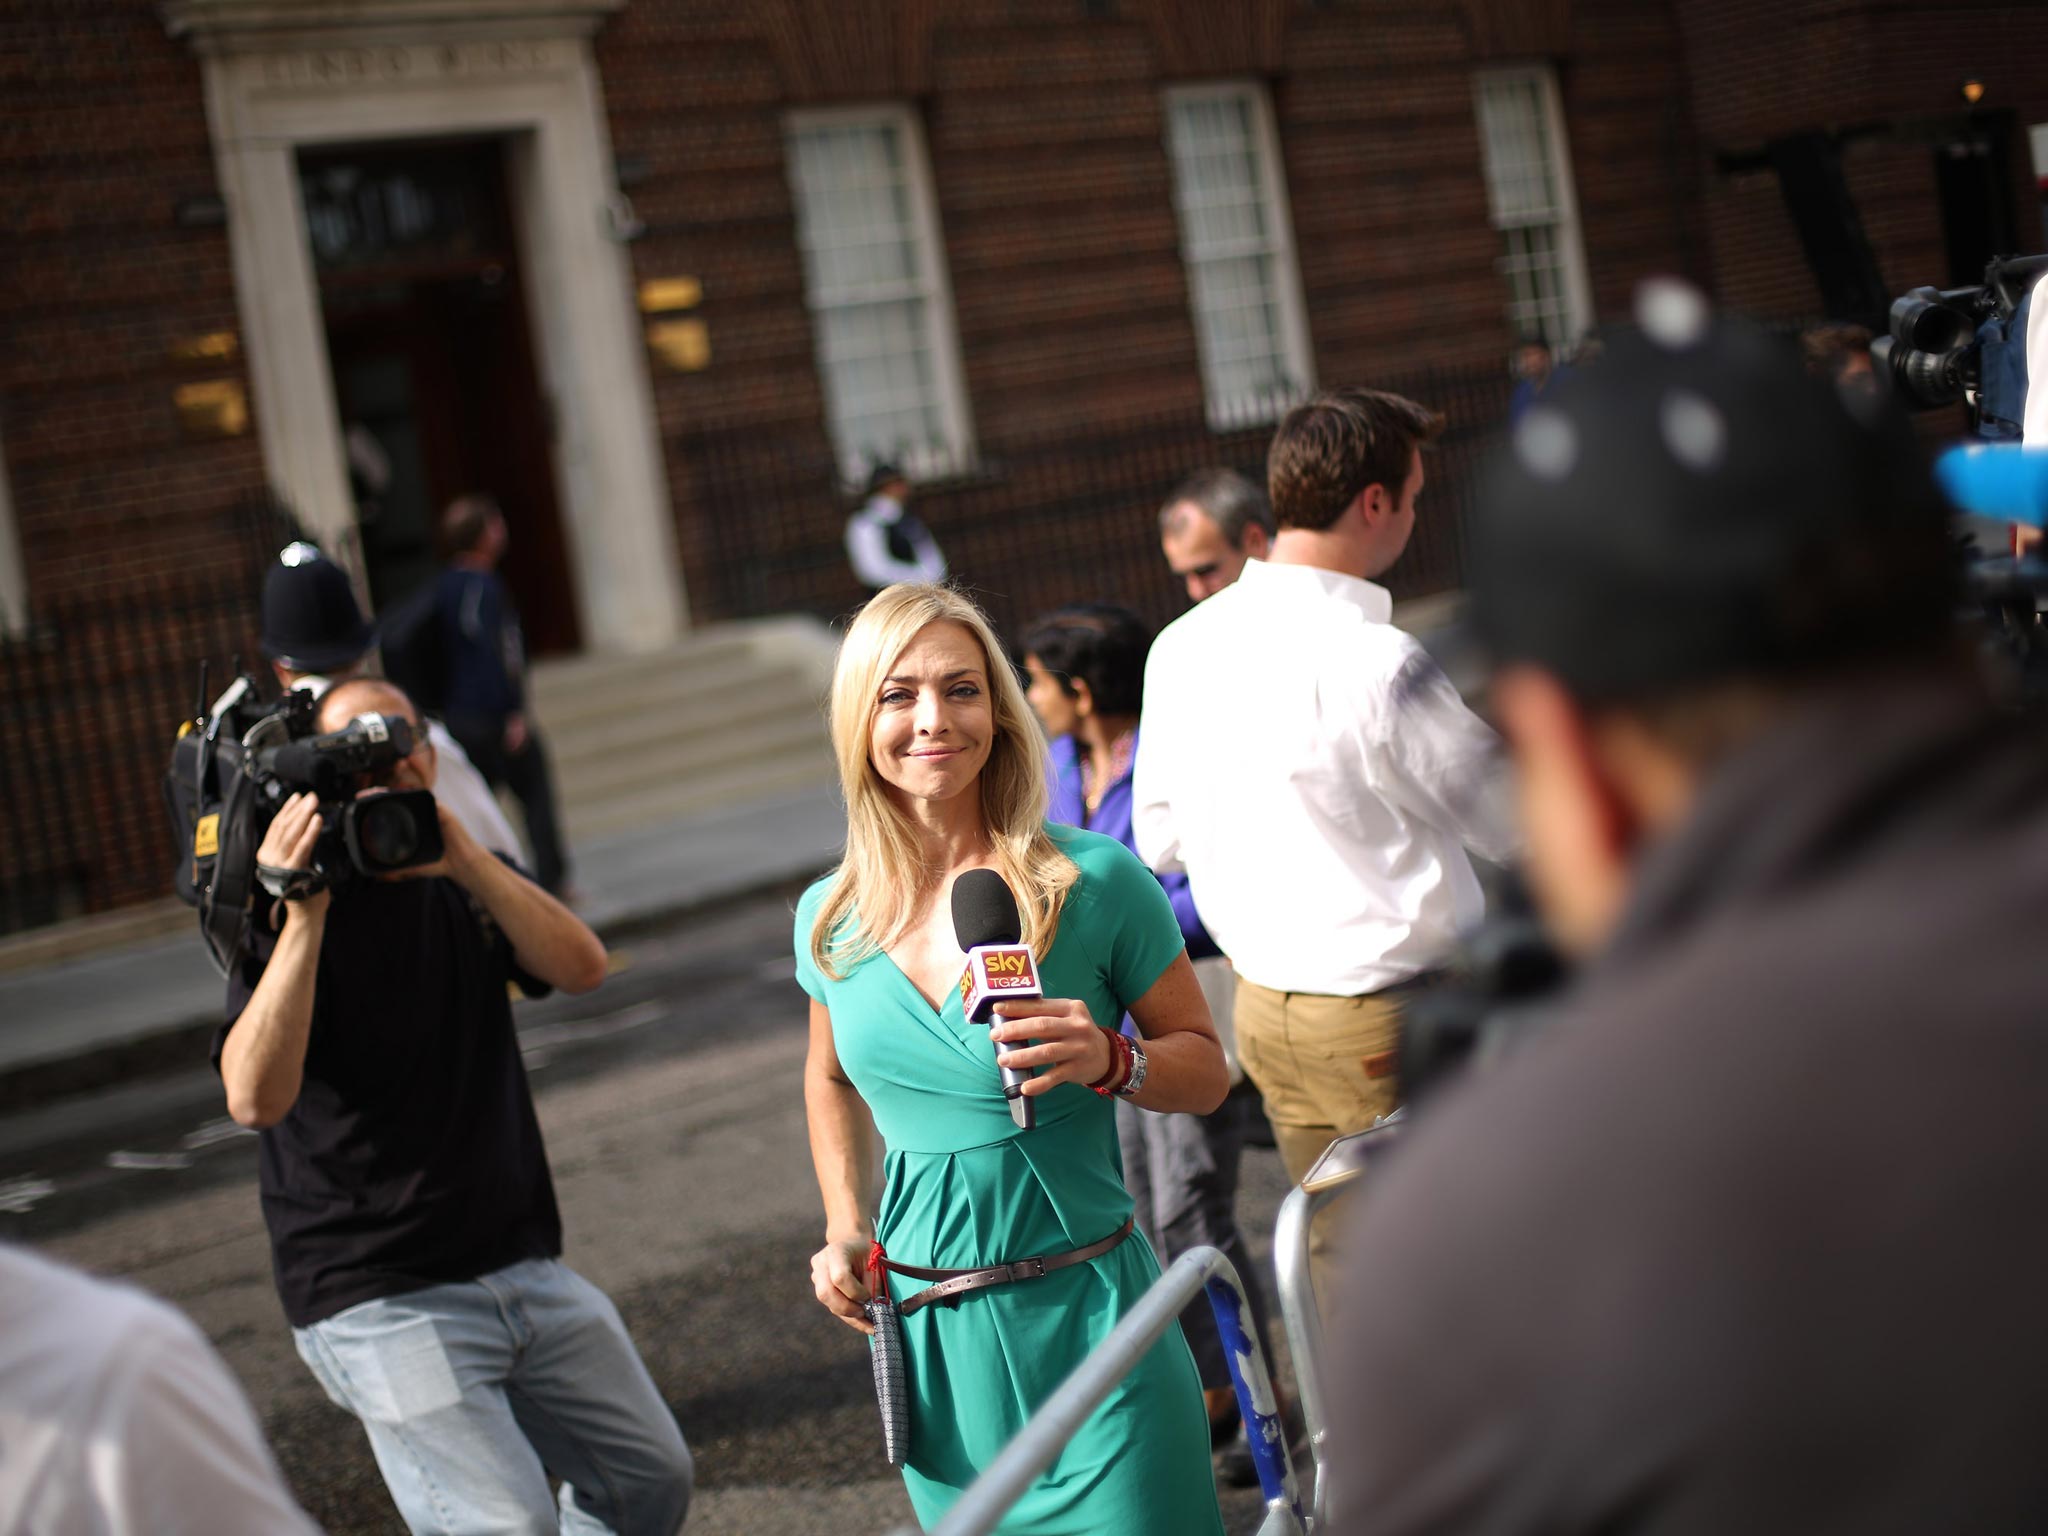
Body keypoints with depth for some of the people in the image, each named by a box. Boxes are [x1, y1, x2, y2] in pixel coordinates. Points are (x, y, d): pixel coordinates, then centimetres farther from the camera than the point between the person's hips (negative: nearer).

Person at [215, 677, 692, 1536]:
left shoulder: (467, 887, 10)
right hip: (382, 1301, -6)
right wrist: (304, 913, -29)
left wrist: (464, 859, -22)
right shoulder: (288, 918, -8)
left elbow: (582, 967, -10)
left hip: (525, 1268, 6)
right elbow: (255, 1098, -24)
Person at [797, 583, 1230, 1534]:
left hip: (1085, 1313, -3)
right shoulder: (831, 918, 1)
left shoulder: (1094, 883, -9)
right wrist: (845, 1229, 8)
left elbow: (1204, 1072, 0)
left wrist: (1111, 1060, -20)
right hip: (928, 1336, 3)